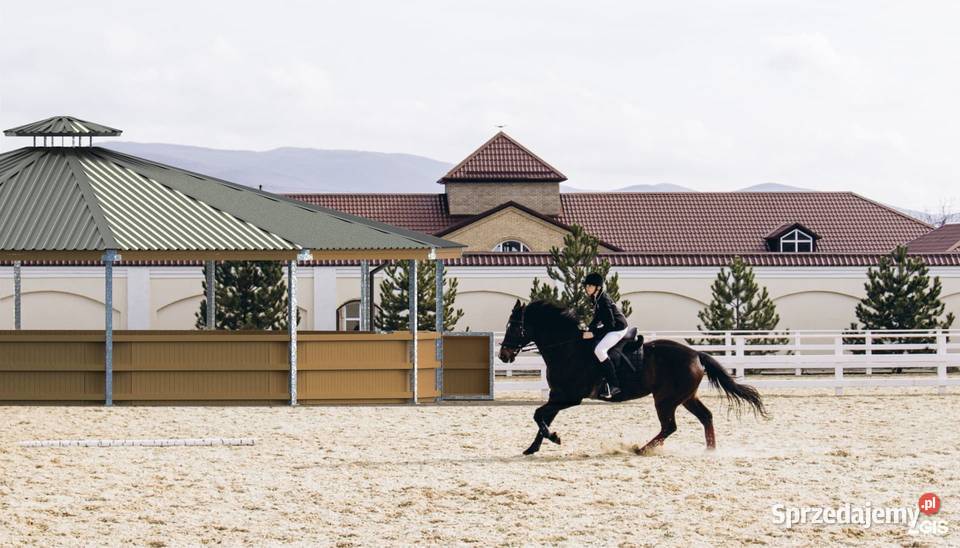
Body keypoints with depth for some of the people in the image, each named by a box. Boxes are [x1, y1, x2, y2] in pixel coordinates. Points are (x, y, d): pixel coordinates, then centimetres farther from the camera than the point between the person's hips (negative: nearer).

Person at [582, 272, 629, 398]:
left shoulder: (603, 300, -24)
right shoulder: (596, 298, 5)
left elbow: (610, 324, -26)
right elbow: (597, 318, 17)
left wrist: (593, 333, -25)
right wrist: (589, 330, 5)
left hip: (618, 329, -11)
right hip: (610, 327, 11)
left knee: (599, 350, -26)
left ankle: (614, 385, -24)